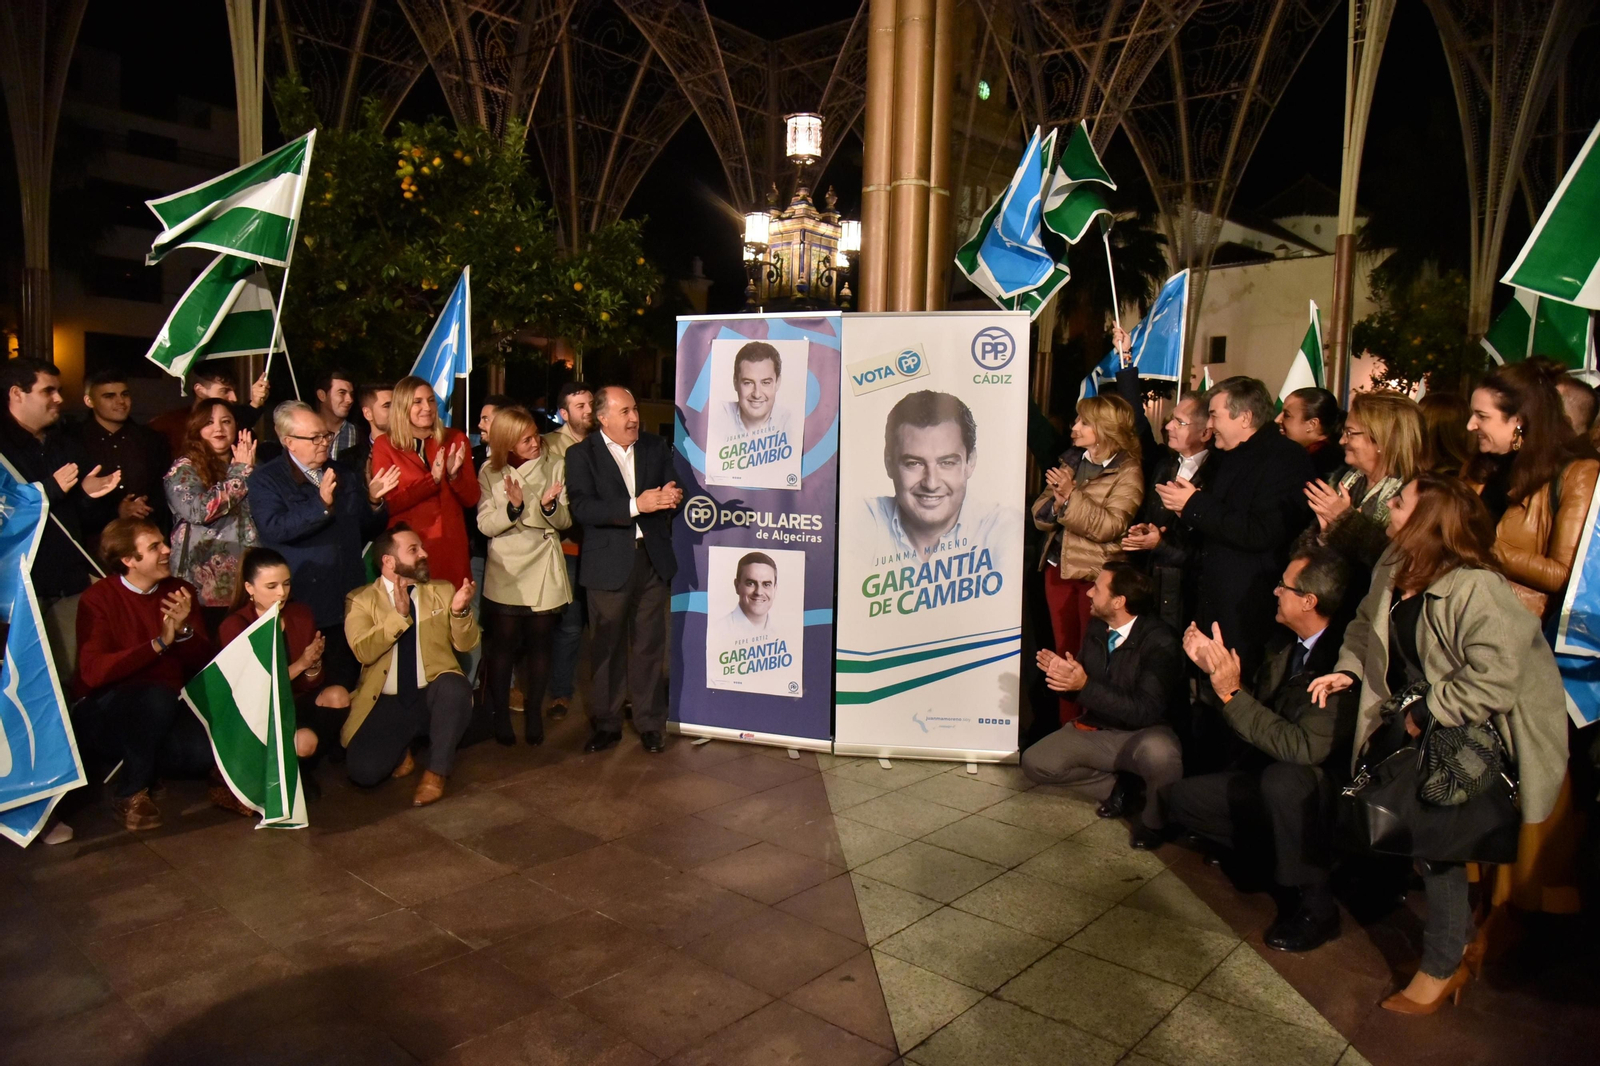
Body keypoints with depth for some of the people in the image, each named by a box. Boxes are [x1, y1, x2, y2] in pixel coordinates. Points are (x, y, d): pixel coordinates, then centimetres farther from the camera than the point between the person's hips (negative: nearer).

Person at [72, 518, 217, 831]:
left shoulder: (180, 592, 4)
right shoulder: (99, 598, -7)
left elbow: (206, 662, 0)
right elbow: (93, 672, -20)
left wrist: (184, 631, -19)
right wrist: (158, 644, -26)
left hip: (165, 711, 2)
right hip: (106, 711, -2)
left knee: (204, 750, -30)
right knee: (158, 696, -36)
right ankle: (130, 791, -13)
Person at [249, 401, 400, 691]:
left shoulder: (344, 474, 14)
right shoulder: (266, 479, -3)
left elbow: (370, 528, 14)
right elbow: (274, 529, -20)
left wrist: (374, 502, -6)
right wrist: (321, 504, -28)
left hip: (348, 601, 5)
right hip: (301, 603, -5)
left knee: (346, 684, 12)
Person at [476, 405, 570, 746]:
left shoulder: (553, 466, -3)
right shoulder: (490, 472, -2)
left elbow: (565, 521, -1)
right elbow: (485, 525, -8)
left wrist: (549, 506, -21)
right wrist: (513, 507, -24)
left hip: (544, 568, 1)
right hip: (506, 570, -1)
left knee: (539, 643, 7)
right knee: (503, 644, -1)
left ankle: (533, 713, 22)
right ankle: (499, 714, 15)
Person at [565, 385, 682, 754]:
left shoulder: (656, 447, 7)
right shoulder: (581, 454, -4)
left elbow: (672, 490, 6)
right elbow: (582, 508, -16)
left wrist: (670, 498, -19)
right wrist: (636, 506, -26)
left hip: (652, 559, 2)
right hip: (609, 562, -2)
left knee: (649, 645, 9)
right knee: (608, 647, 10)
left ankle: (649, 723, 22)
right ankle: (606, 723, 24)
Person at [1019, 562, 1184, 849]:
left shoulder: (1159, 641, -20)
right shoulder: (1096, 628, 0)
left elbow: (1146, 711, -27)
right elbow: (1081, 685, 10)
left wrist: (1085, 685, -32)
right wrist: (1063, 672, -14)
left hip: (1142, 735, -6)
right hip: (1094, 730, 6)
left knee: (1159, 753, -40)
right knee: (1034, 762, -12)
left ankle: (1155, 822, -7)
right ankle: (1113, 787, 9)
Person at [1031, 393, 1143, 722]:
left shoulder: (1127, 471, -10)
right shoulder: (1070, 460, 9)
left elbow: (1109, 526, -20)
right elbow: (1039, 509, 7)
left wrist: (1071, 497, -25)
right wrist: (1055, 504, -14)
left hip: (1096, 573, -6)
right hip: (1058, 566, 6)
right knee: (1064, 652, 14)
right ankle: (1067, 728, 25)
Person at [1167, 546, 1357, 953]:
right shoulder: (1283, 646, 2)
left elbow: (1304, 748, -33)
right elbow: (1255, 715, 8)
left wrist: (1233, 693, -31)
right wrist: (1213, 667, -4)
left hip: (1319, 793, -8)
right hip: (1270, 779, 8)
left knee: (1283, 777, -40)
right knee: (1178, 797, -2)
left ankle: (1314, 908, -17)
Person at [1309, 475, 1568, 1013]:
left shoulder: (1475, 590, -28)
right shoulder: (1395, 567, -2)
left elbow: (1494, 680, -30)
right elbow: (1368, 623, 12)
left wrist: (1424, 715, -23)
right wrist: (1349, 669, -4)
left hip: (1470, 735, -8)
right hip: (1419, 718, 8)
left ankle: (1441, 968, 17)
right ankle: (1457, 945, 32)